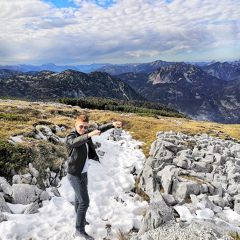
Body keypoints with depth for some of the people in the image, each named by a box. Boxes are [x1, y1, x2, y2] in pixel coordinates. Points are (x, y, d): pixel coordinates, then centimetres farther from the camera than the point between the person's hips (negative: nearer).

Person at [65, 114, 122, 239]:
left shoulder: (85, 133, 0)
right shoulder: (70, 137, -21)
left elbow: (99, 129, 1)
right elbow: (75, 142, -44)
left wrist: (112, 124, -14)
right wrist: (89, 135, -61)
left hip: (83, 172, 8)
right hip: (75, 174, -8)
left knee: (79, 197, 25)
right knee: (84, 201, -7)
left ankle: (80, 219, 45)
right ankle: (79, 230, 7)